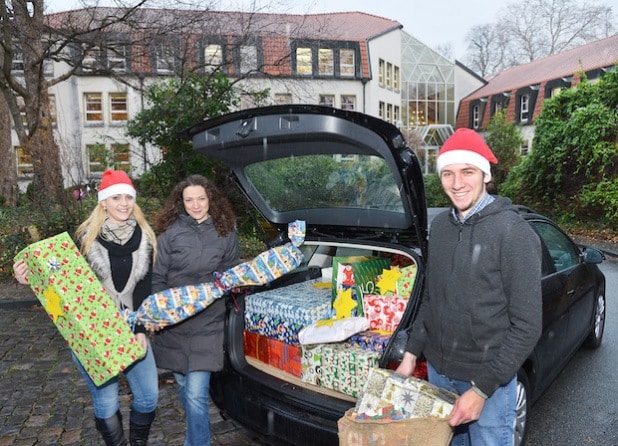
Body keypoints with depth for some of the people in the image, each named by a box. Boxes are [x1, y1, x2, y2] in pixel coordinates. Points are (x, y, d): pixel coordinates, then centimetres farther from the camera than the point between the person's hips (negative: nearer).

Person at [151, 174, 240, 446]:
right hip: (172, 321, 2)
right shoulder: (171, 232, -3)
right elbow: (157, 277, 1)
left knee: (196, 393, -8)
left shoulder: (225, 232, 0)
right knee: (182, 385, 19)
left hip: (207, 323, -1)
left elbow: (232, 272, 13)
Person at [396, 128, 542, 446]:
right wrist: (411, 354, 7)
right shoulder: (439, 226, 2)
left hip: (489, 379, -5)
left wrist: (482, 388, -17)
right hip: (437, 371, 6)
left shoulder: (515, 234, -16)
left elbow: (527, 326, -16)